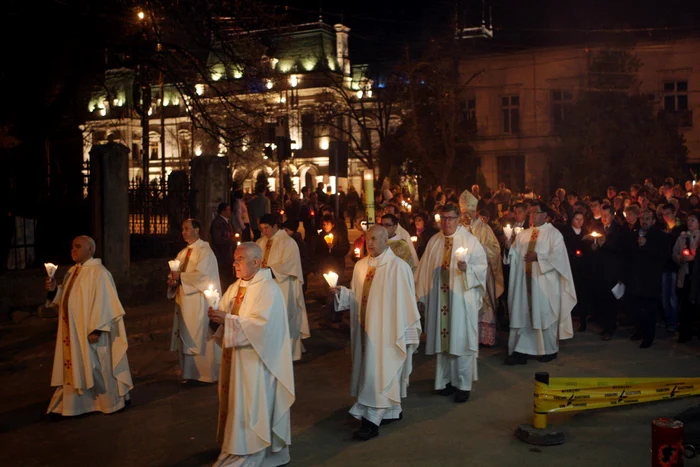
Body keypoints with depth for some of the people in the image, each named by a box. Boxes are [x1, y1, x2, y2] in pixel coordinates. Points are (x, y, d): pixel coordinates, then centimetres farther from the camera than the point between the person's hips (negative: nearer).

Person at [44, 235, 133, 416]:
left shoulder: (98, 272, -15)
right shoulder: (73, 271, 11)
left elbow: (102, 302, -20)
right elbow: (67, 298, 17)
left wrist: (96, 329, -24)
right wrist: (54, 290, -2)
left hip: (90, 331, -8)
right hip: (73, 331, 8)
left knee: (97, 367, 2)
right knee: (76, 367, 12)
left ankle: (112, 401, 18)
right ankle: (74, 405, 20)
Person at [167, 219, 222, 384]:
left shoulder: (205, 251, -8)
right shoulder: (182, 253, 16)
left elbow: (201, 274, -20)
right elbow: (175, 274, 14)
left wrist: (181, 276, -13)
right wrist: (173, 281, -8)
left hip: (200, 301, -7)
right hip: (184, 300, 8)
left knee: (200, 337, -3)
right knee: (186, 338, 9)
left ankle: (207, 374, 7)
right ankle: (190, 373, 18)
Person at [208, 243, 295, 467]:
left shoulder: (268, 289, -13)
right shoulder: (235, 287, 11)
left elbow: (261, 323, -23)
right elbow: (224, 314, 11)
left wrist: (227, 319, -25)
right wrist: (216, 316, -12)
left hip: (256, 359, -8)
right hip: (235, 355, 8)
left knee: (253, 405, -1)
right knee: (236, 403, 13)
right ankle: (237, 449, 24)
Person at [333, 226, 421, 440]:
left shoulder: (398, 267, -12)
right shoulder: (360, 265, 7)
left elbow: (406, 302, -11)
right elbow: (356, 297, 12)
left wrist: (407, 333, -11)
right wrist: (342, 292, -8)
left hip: (387, 329, -6)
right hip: (366, 327, 6)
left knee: (379, 371, -6)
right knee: (383, 371, 15)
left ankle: (371, 421, -2)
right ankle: (392, 411, 31)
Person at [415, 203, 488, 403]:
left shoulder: (469, 240, -4)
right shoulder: (434, 241, 8)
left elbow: (482, 266, -7)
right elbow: (425, 269, 8)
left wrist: (467, 268, -27)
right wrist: (422, 296, 4)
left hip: (461, 299, -4)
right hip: (439, 300, 4)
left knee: (461, 341, -1)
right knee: (443, 340, 10)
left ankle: (463, 385, 7)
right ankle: (447, 380, 22)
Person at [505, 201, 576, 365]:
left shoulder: (553, 233, -3)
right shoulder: (523, 235, 13)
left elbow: (558, 257, -13)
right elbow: (514, 255, 7)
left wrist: (537, 257, -17)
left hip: (545, 283, -5)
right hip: (525, 282, 5)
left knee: (546, 316, 4)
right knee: (523, 316, 2)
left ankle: (550, 350, 21)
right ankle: (520, 352, 4)